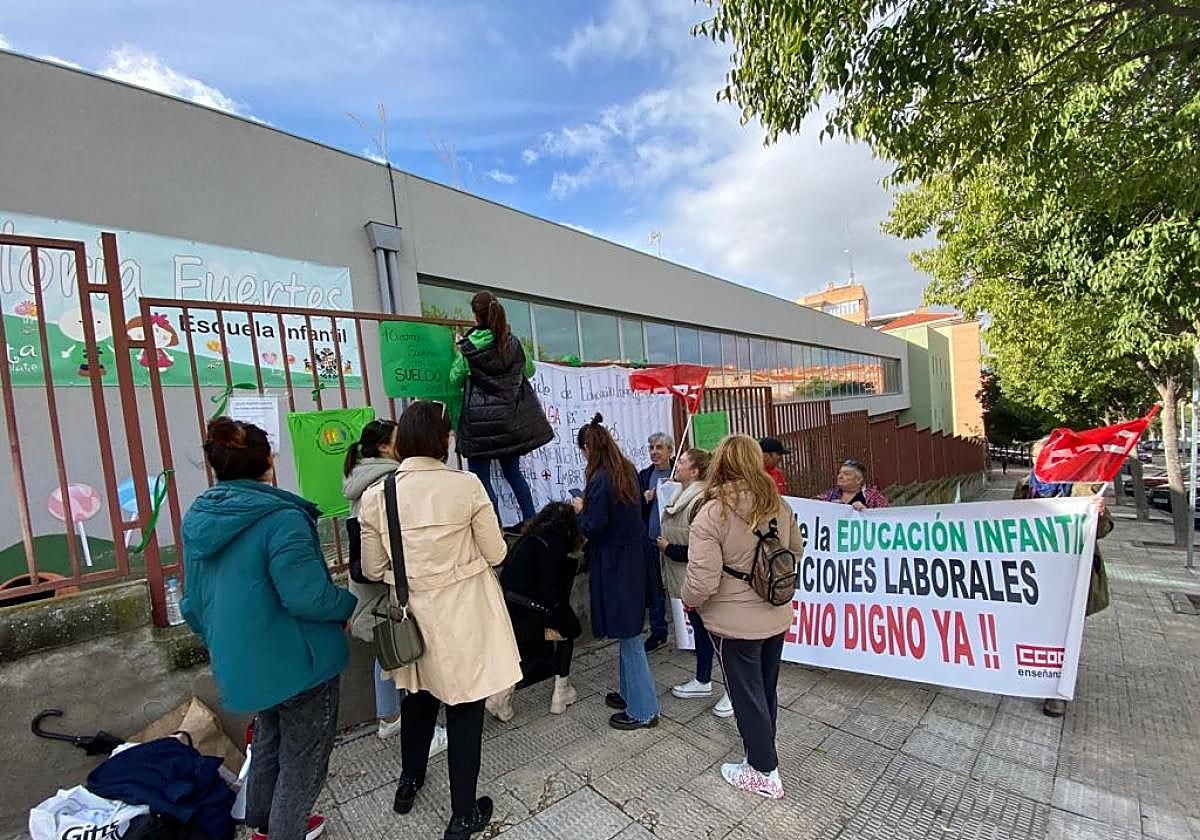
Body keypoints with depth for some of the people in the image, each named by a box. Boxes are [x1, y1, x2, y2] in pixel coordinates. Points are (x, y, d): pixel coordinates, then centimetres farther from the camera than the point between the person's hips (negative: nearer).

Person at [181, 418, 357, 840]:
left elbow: (194, 602, 10)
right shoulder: (280, 517, -26)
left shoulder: (198, 518, 0)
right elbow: (307, 597, -30)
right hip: (297, 661, -8)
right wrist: (350, 605, -11)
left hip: (240, 662, 9)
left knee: (269, 741, 31)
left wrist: (220, 643, 24)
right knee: (303, 756, 15)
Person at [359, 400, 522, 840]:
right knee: (464, 707, 14)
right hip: (463, 612, -3)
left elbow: (373, 569, 0)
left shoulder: (375, 496, -9)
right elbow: (495, 553, -9)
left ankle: (409, 783, 51)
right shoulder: (466, 485, -18)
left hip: (414, 614, 4)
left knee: (418, 695, 28)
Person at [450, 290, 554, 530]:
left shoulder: (468, 348, -10)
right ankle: (530, 520, 24)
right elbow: (529, 370, 16)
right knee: (512, 471, 19)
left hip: (480, 421, -5)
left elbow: (455, 380, 4)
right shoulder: (513, 342, 1)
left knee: (481, 478, 3)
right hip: (511, 419, 5)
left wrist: (458, 353, 15)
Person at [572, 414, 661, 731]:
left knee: (627, 633, 3)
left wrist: (581, 509, -4)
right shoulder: (628, 471, 5)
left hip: (613, 562, -9)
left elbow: (593, 527, -21)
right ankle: (631, 692, 35)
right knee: (628, 630, 20)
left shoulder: (600, 479, -21)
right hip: (632, 556, 9)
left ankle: (643, 710, 16)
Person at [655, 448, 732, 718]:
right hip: (686, 580, 10)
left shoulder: (701, 501, -25)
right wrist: (666, 544, 3)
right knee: (699, 629, 22)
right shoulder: (684, 496, 6)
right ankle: (703, 681, 39)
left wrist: (669, 548, -15)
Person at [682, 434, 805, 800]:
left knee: (747, 695, 14)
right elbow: (796, 550, 11)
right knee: (766, 690, 24)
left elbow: (703, 582, -25)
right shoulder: (779, 505, -6)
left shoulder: (711, 515, -25)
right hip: (776, 617, 6)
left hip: (735, 624, -6)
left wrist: (688, 602, -5)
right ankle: (762, 753, 46)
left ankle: (765, 773, 31)